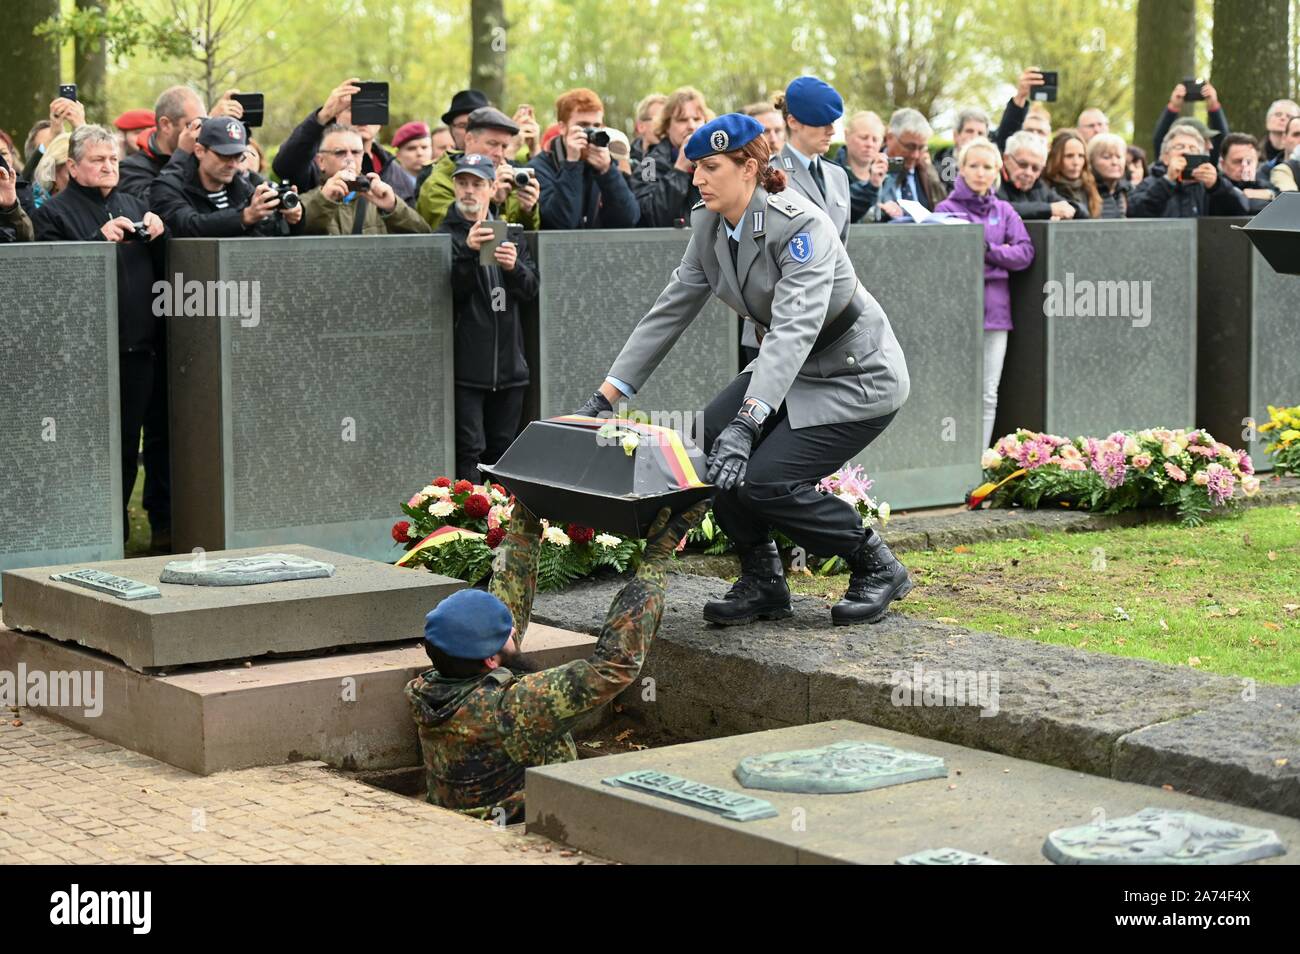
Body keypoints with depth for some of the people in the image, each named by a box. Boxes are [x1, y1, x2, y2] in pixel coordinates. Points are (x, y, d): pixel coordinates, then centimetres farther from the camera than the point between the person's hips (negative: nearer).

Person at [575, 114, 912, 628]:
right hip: (791, 370, 8)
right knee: (707, 445, -12)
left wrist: (747, 422, -50)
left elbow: (794, 328, -39)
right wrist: (606, 396, -6)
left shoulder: (801, 226, -28)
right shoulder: (708, 224, -4)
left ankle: (877, 567, 1)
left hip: (857, 377, -8)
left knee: (762, 480, -21)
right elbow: (670, 310, 0)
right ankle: (763, 582, 4)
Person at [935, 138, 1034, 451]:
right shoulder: (947, 208, 2)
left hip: (995, 310, 4)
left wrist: (987, 249, -8)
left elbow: (1025, 253, 2)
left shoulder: (1004, 211, 14)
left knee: (988, 396, 5)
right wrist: (997, 256, -9)